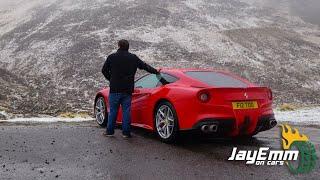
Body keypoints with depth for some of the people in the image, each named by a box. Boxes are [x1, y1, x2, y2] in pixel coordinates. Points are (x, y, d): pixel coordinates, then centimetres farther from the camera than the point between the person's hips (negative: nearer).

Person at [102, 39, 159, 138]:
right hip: (128, 89, 1)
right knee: (126, 110, 4)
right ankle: (126, 132, 5)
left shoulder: (111, 57, 0)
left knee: (113, 110, 6)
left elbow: (104, 70, 6)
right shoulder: (133, 58, 4)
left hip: (114, 89, -1)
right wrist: (156, 71, 25)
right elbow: (145, 66, 12)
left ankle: (110, 131, 11)